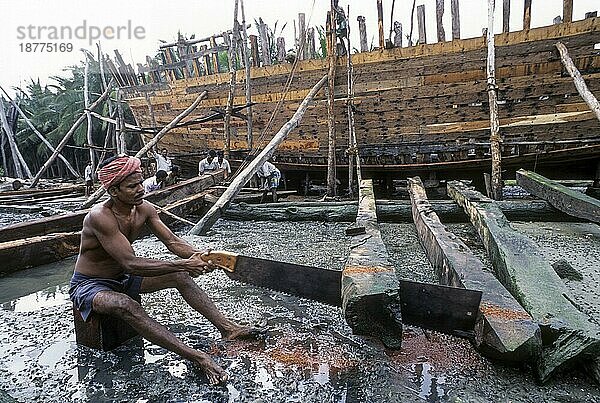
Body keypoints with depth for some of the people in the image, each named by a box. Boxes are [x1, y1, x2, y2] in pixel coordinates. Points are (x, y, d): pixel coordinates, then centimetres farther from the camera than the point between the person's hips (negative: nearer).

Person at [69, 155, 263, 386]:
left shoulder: (144, 209, -9)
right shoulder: (100, 216, -30)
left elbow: (172, 241, -10)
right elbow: (131, 264, -36)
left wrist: (196, 255, -31)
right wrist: (181, 264, -40)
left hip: (122, 278, 7)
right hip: (88, 285, -7)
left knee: (180, 277, -8)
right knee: (126, 305, -38)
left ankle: (227, 328, -9)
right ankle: (197, 358, -43)